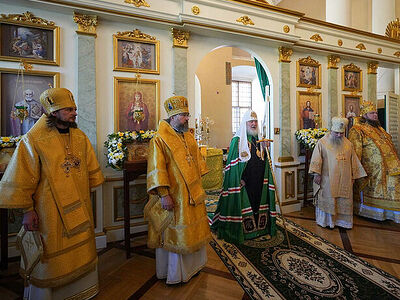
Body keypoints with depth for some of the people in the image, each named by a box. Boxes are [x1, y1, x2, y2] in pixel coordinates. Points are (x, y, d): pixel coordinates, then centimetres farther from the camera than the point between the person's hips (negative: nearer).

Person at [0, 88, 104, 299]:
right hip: (50, 212, -5)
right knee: (51, 256, 11)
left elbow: (91, 170, 10)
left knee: (81, 251, 18)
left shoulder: (80, 137, 3)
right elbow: (22, 180, -9)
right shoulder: (33, 140, -12)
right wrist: (27, 210, -8)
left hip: (79, 209, 5)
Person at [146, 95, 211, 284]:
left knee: (193, 231, 20)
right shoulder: (160, 140, -14)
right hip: (174, 197, -7)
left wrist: (198, 186, 16)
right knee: (174, 234, 7)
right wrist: (164, 195, -23)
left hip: (193, 195, 8)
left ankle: (192, 265, 41)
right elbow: (157, 169, -19)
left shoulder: (189, 137, 10)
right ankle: (174, 273, 28)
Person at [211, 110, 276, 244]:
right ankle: (243, 231, 16)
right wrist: (239, 179, -18)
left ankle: (260, 228, 31)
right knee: (244, 204, 1)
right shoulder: (237, 140, -8)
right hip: (244, 181, -6)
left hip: (259, 181, 6)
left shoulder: (259, 139, 12)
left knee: (259, 204, 14)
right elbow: (233, 162, -12)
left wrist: (266, 148, -4)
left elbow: (264, 159, 16)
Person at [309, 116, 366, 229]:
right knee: (328, 200, 3)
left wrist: (353, 176, 14)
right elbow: (317, 159, -9)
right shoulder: (323, 142, -4)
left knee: (344, 201, 9)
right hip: (328, 179, -4)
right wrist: (316, 174, -16)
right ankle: (326, 220, 16)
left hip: (344, 180, 5)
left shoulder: (347, 143, 10)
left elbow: (353, 161, 16)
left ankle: (342, 220, 22)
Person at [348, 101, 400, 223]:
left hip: (388, 169, 8)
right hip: (371, 170, -8)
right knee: (371, 192, 2)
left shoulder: (379, 128, 17)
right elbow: (355, 152, -17)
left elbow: (388, 145, 24)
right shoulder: (357, 130, -11)